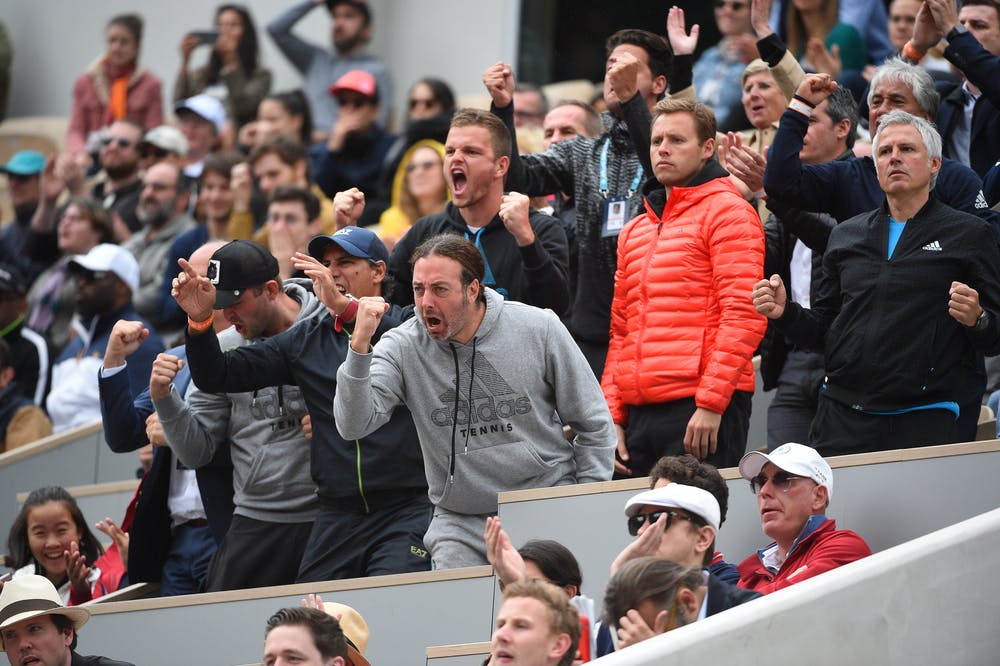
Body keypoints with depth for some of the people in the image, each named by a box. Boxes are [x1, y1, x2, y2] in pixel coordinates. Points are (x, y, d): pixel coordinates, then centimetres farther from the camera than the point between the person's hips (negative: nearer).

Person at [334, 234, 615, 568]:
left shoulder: (539, 329, -4)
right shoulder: (402, 347, -4)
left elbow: (594, 425, 4)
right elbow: (353, 425, -16)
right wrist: (360, 345, -26)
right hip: (461, 526, 1)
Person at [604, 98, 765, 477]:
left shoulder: (727, 211, -1)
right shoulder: (634, 232, 22)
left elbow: (743, 316, -11)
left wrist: (710, 403, -17)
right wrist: (613, 416, 13)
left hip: (705, 412, -7)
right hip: (640, 413, 7)